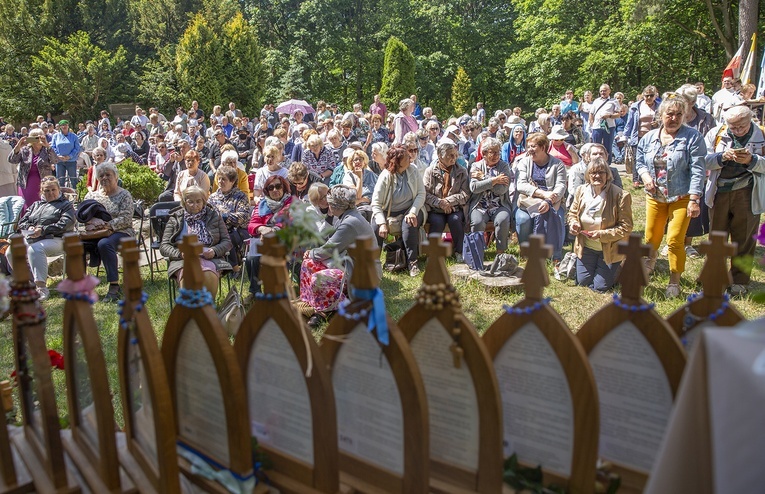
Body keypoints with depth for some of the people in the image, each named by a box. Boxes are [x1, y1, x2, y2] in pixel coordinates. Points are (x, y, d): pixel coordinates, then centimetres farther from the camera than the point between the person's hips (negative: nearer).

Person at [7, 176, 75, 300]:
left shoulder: (65, 205, 12)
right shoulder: (36, 205, 31)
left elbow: (64, 225, -5)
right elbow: (22, 222, 23)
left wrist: (43, 230, -16)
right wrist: (29, 227, -2)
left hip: (54, 240, -6)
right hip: (31, 239, 6)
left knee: (34, 249, -36)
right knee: (10, 252, -19)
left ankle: (41, 288, -37)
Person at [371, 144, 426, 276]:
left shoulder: (413, 172, -5)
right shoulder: (385, 176, -11)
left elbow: (421, 194, -8)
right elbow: (376, 203, -14)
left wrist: (413, 211, -25)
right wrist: (382, 223, -26)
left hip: (409, 209, 0)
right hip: (388, 211, 0)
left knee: (409, 224, -33)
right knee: (375, 227, -26)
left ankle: (412, 262, -24)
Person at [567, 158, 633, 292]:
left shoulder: (620, 196, -20)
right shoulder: (581, 191, -7)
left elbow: (626, 228, -17)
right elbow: (572, 212, 10)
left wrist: (602, 234, -29)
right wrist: (573, 223, -14)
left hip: (609, 249, -4)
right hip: (586, 247, 4)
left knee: (600, 287, 2)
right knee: (583, 282, 9)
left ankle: (616, 268, 31)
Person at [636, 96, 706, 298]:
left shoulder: (693, 137, -9)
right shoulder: (649, 138, 4)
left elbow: (697, 170, -13)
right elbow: (639, 161, 13)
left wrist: (694, 199, -19)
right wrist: (645, 175, -9)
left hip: (681, 198, -3)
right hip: (655, 196, 4)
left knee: (675, 240, -7)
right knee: (651, 237, 12)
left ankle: (674, 281, 12)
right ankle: (649, 262, 45)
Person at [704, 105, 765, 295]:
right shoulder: (716, 134, 1)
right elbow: (704, 161, -6)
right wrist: (722, 156, -22)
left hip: (747, 194, -1)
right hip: (719, 192, 1)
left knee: (744, 239, 6)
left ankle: (740, 281, 18)